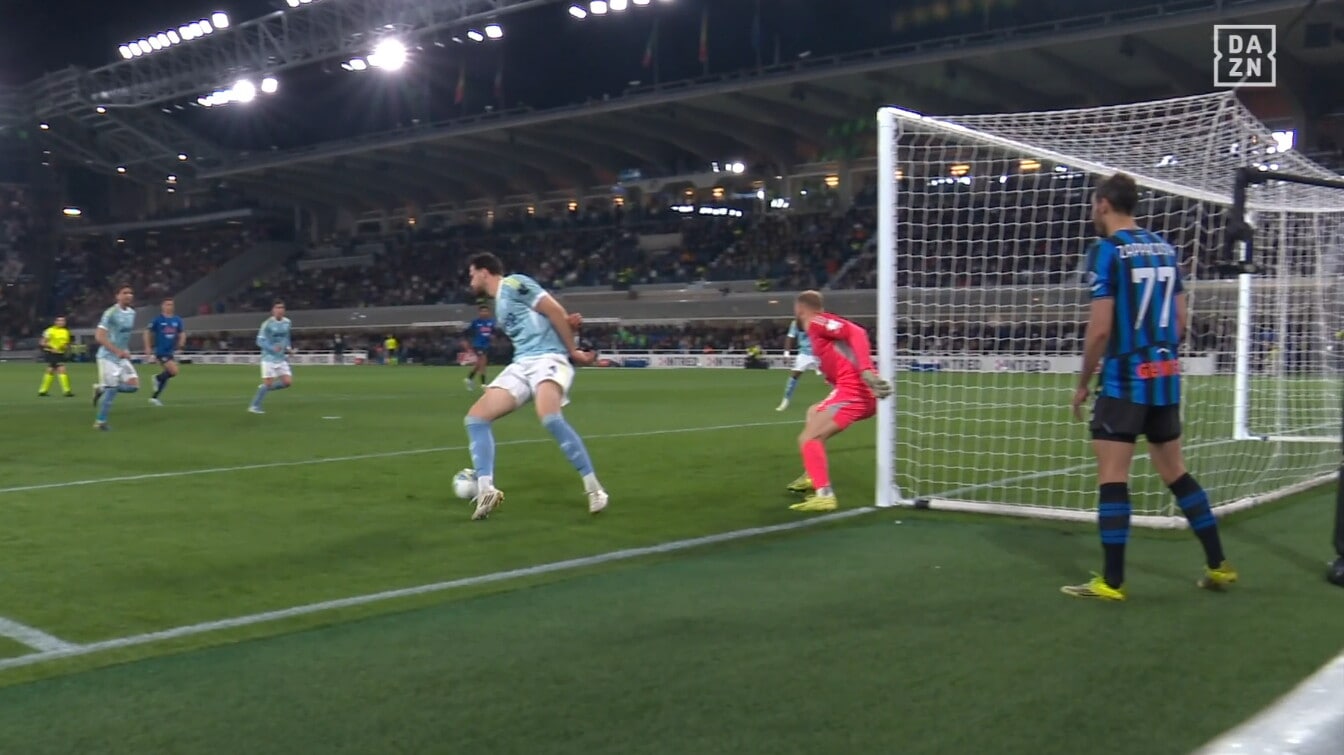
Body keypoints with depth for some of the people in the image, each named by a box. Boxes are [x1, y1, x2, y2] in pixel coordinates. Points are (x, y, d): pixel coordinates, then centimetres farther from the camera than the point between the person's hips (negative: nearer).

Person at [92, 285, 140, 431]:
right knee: (112, 388, -9)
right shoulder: (111, 313, -16)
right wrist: (118, 351, -27)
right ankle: (100, 421, 5)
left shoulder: (132, 313, 8)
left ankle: (101, 389, 18)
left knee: (134, 385, -4)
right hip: (108, 357, -7)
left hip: (123, 357, 7)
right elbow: (99, 336, -22)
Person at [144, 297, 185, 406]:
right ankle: (157, 378, 9)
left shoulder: (177, 320, 5)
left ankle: (154, 397, 17)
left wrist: (180, 345, -1)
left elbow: (182, 333, 15)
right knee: (174, 371, -18)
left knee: (166, 376, 6)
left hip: (171, 352, 6)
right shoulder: (157, 320, -6)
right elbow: (148, 332, 0)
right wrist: (148, 347, -6)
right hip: (161, 351, -6)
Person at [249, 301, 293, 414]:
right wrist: (272, 348, -26)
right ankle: (254, 406, 6)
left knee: (288, 382, -3)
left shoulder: (287, 323, 6)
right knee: (268, 383, -9)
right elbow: (260, 341, -11)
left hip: (281, 358, 6)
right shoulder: (267, 324, -11)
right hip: (269, 358, -6)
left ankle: (264, 388, 19)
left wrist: (288, 348, 6)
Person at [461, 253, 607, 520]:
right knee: (475, 417, -4)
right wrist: (566, 324, -1)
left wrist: (573, 351, -5)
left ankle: (593, 488, -23)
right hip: (521, 365, 10)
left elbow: (555, 311, -8)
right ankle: (485, 491, -8)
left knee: (549, 417, -34)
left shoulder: (513, 283, -2)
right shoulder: (499, 304, 26)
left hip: (548, 357, -10)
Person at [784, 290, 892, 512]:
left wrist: (866, 370, -30)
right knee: (814, 413, 33)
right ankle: (813, 477, 35)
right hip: (856, 389, 10)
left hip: (854, 390, -10)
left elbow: (856, 332, -19)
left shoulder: (817, 322, -3)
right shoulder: (820, 328, 25)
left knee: (808, 438, -13)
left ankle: (824, 495, -25)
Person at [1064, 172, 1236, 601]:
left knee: (1112, 477, -2)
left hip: (1124, 379, -7)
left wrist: (1083, 385, -5)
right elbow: (1180, 318, 13)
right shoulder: (1165, 248, 11)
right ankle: (1218, 566, 21)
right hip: (1165, 377, 7)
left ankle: (1112, 582, 0)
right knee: (1175, 473, 16)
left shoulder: (1107, 251, -10)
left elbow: (1100, 328, -14)